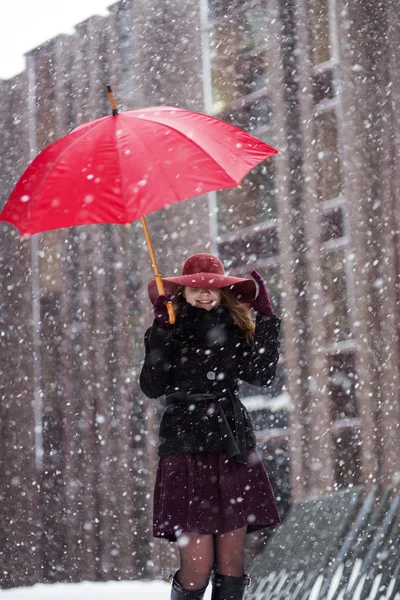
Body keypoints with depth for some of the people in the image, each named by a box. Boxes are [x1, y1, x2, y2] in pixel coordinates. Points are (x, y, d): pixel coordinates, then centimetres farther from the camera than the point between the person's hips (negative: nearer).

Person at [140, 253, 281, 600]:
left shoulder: (234, 327, 13)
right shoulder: (170, 330, 4)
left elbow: (262, 375, -1)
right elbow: (152, 387, -9)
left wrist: (266, 318, -3)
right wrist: (161, 330, -14)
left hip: (234, 446, 4)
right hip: (186, 445, -3)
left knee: (231, 563, 3)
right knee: (198, 567, -9)